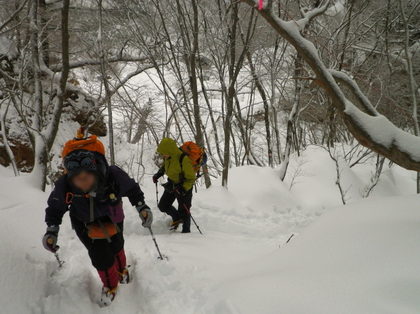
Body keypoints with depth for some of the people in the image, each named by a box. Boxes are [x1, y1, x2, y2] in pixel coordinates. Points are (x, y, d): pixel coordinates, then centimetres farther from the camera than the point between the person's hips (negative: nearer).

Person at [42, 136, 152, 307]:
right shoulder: (64, 185, -35)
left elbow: (132, 189, -16)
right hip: (85, 223, 0)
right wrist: (51, 231, -18)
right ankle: (110, 285, 30)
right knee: (100, 256, -4)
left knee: (116, 247, 20)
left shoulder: (114, 176, -39)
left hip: (112, 218, 1)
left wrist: (142, 207, -18)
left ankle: (121, 270, 57)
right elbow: (55, 207, -13)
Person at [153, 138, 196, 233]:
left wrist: (182, 189, -32)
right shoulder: (169, 156, -9)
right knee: (163, 206, 14)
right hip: (172, 184, 8)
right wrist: (159, 173, 3)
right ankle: (176, 218, 38)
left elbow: (191, 179, -23)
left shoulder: (184, 160, -31)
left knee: (183, 211, 2)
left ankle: (186, 231, 21)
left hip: (184, 187, -7)